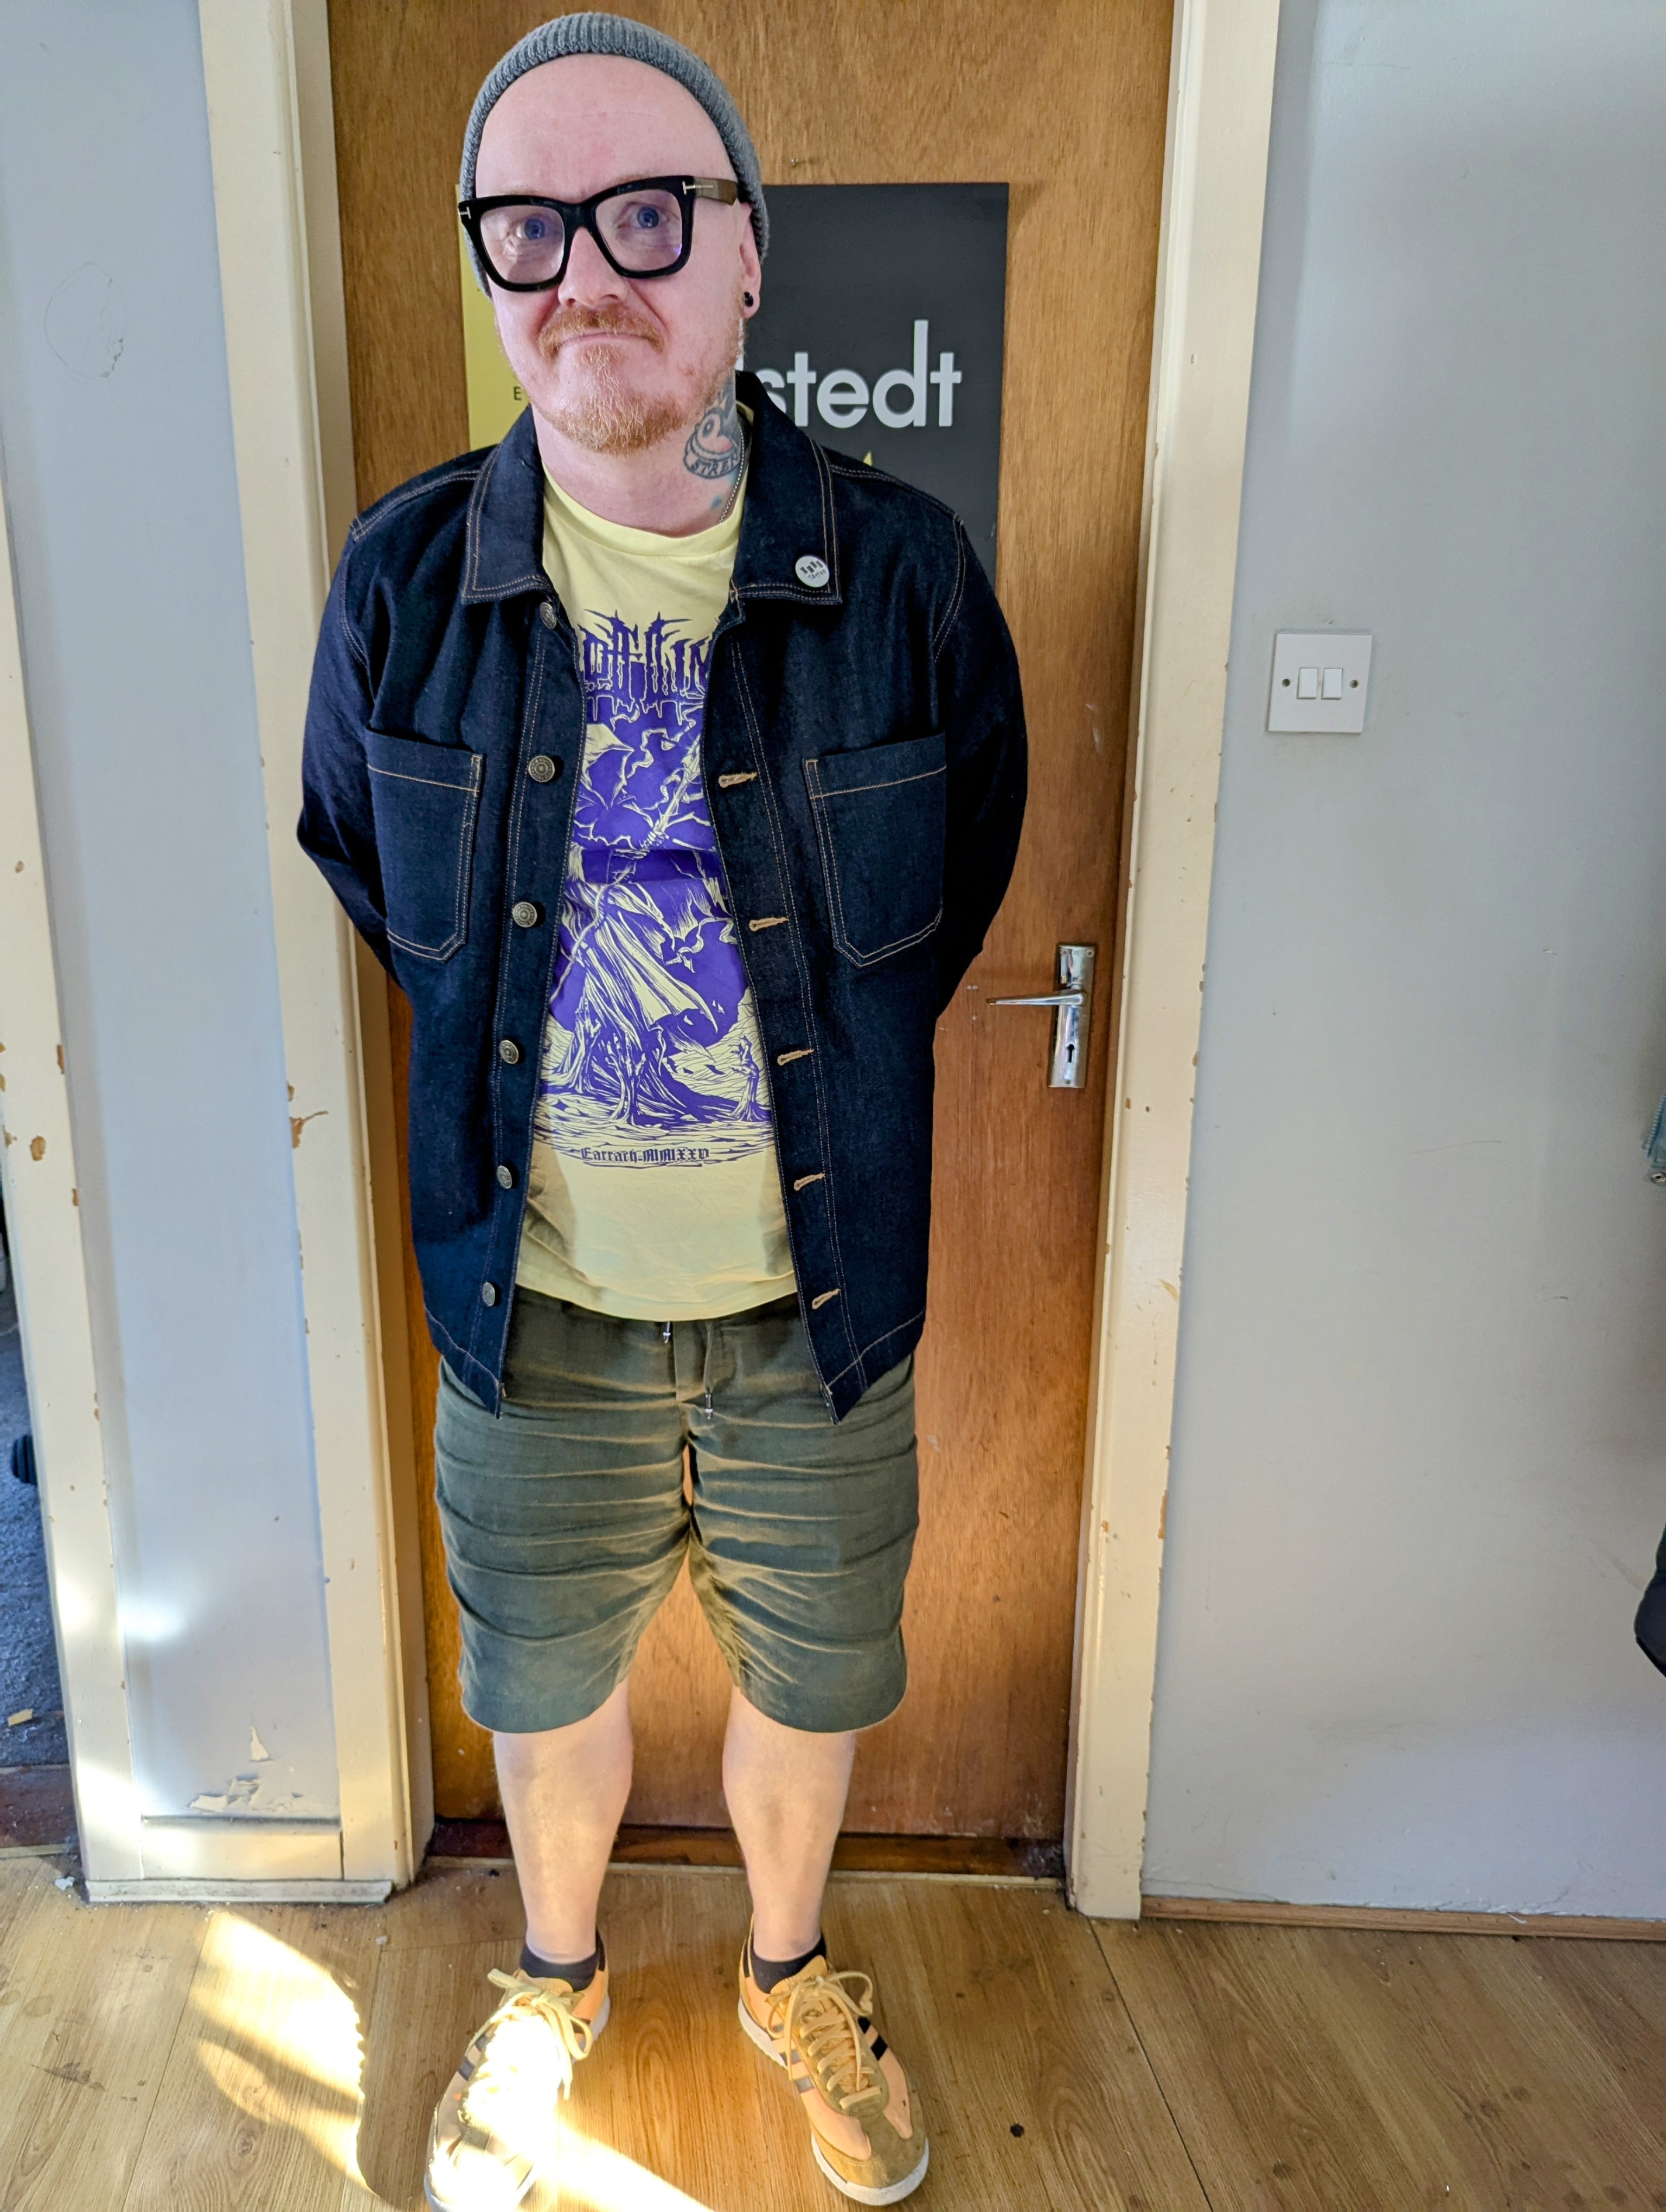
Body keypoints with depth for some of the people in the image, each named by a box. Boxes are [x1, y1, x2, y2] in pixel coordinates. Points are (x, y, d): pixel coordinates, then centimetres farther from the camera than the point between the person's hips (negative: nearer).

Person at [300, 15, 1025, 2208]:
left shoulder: (907, 573, -10)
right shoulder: (404, 578, -8)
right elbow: (359, 875, 9)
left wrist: (818, 1066, 8)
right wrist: (516, 1061, 7)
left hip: (816, 1299, 0)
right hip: (534, 1304, 1)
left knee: (807, 1687, 21)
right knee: (549, 1689, 23)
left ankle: (790, 1972, 54)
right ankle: (554, 1985, 55)